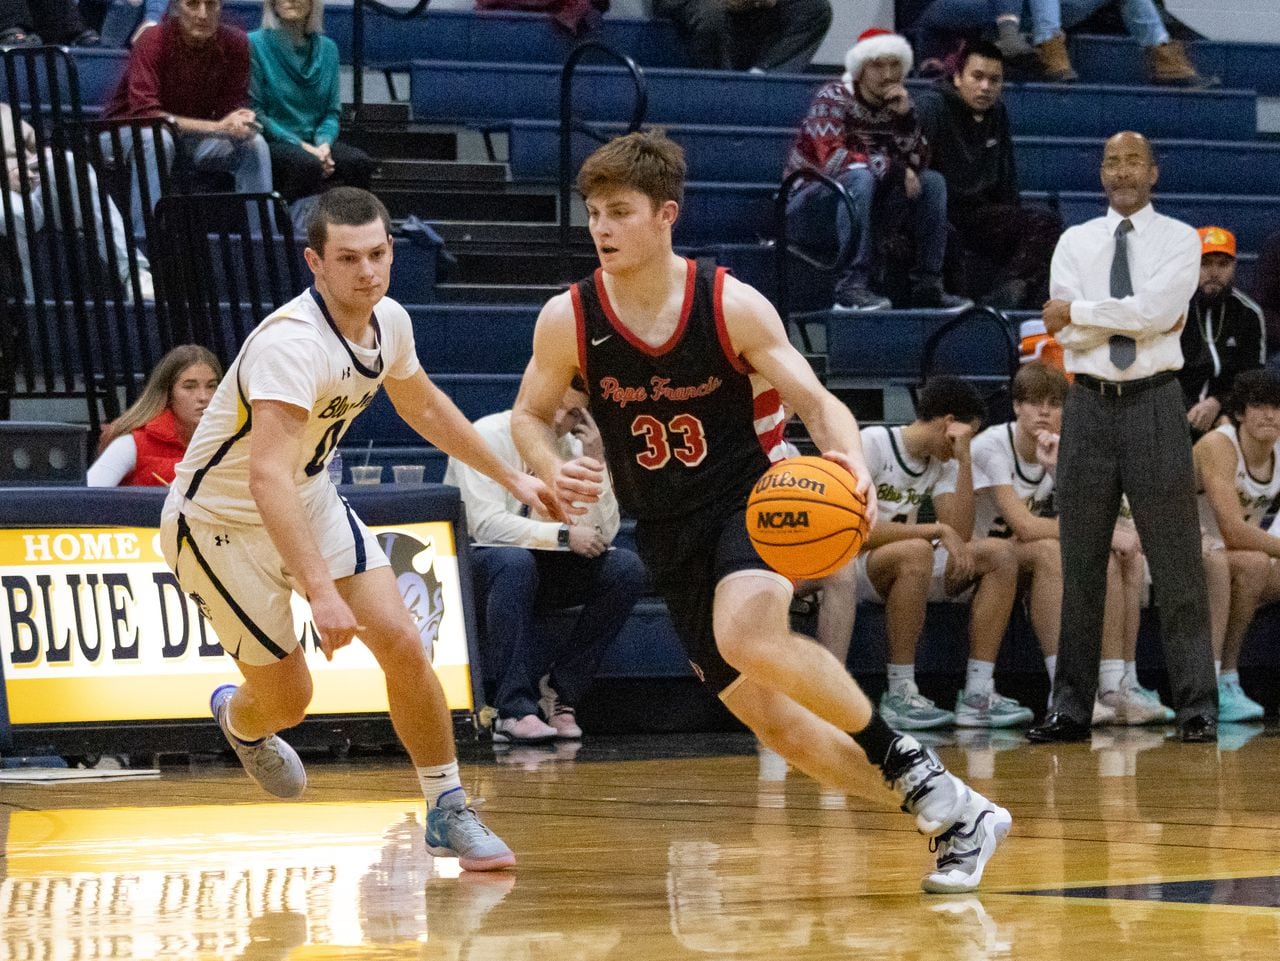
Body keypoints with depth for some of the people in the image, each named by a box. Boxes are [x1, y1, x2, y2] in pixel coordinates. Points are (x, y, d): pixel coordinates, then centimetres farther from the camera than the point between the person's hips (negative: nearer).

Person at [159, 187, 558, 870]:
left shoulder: (388, 321, -8)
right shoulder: (291, 341, -34)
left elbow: (422, 406, 15)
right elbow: (266, 474, -44)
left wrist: (511, 478, 19)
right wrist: (321, 592, -52)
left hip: (310, 499, 6)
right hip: (220, 520, -6)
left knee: (401, 642, -10)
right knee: (288, 699, 1)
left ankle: (447, 812, 4)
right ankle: (238, 719, 39)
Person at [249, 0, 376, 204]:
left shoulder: (327, 48, 13)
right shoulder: (256, 44, -1)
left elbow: (333, 110, 12)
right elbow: (254, 111, -5)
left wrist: (324, 144, -10)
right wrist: (299, 145, -14)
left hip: (315, 143, 4)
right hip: (271, 143, -4)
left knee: (360, 162, -26)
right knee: (307, 164, -36)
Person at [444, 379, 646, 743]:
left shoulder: (574, 448, 4)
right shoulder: (487, 437, -12)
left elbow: (602, 535, -4)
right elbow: (486, 524, -24)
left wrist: (594, 464, -14)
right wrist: (563, 535, -27)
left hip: (540, 572, 6)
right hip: (476, 565, -6)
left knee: (626, 568, -16)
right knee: (514, 561, -39)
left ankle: (559, 691, -18)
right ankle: (515, 709, -42)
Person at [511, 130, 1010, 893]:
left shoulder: (733, 307, -13)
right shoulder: (567, 321, -7)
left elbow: (817, 403, -9)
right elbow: (530, 416, 7)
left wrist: (851, 461, -31)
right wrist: (555, 471, -15)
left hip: (750, 499, -4)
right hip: (669, 535, 4)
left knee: (749, 638, -35)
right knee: (771, 720, 1)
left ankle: (905, 760, -16)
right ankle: (954, 815, 14)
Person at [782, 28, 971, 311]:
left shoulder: (895, 102, 5)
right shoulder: (833, 99, -14)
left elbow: (917, 164, -3)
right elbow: (833, 159, -28)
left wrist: (906, 116, -16)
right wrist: (893, 169, -26)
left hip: (860, 209, 7)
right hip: (807, 208, -7)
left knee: (933, 182, -7)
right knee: (859, 177, -35)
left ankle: (927, 286, -12)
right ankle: (851, 288, -39)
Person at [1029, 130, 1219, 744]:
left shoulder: (1179, 239, 2)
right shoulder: (1074, 243, 9)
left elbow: (1157, 308, -15)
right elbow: (1065, 331, -3)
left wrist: (1079, 313, -9)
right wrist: (1138, 319, -11)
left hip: (1153, 404, -2)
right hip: (1090, 404, 2)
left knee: (1176, 562, -3)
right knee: (1080, 563, 5)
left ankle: (1196, 707, 0)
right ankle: (1071, 709, 9)